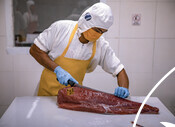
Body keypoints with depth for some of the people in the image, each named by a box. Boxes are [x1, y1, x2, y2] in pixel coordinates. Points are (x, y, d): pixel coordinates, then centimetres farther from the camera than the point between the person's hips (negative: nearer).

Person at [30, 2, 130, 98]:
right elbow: (35, 50, -7)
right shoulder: (61, 28, -13)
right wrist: (57, 69, -19)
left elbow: (120, 71, 2)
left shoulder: (102, 45, -5)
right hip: (49, 91, -2)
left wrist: (123, 89, -18)